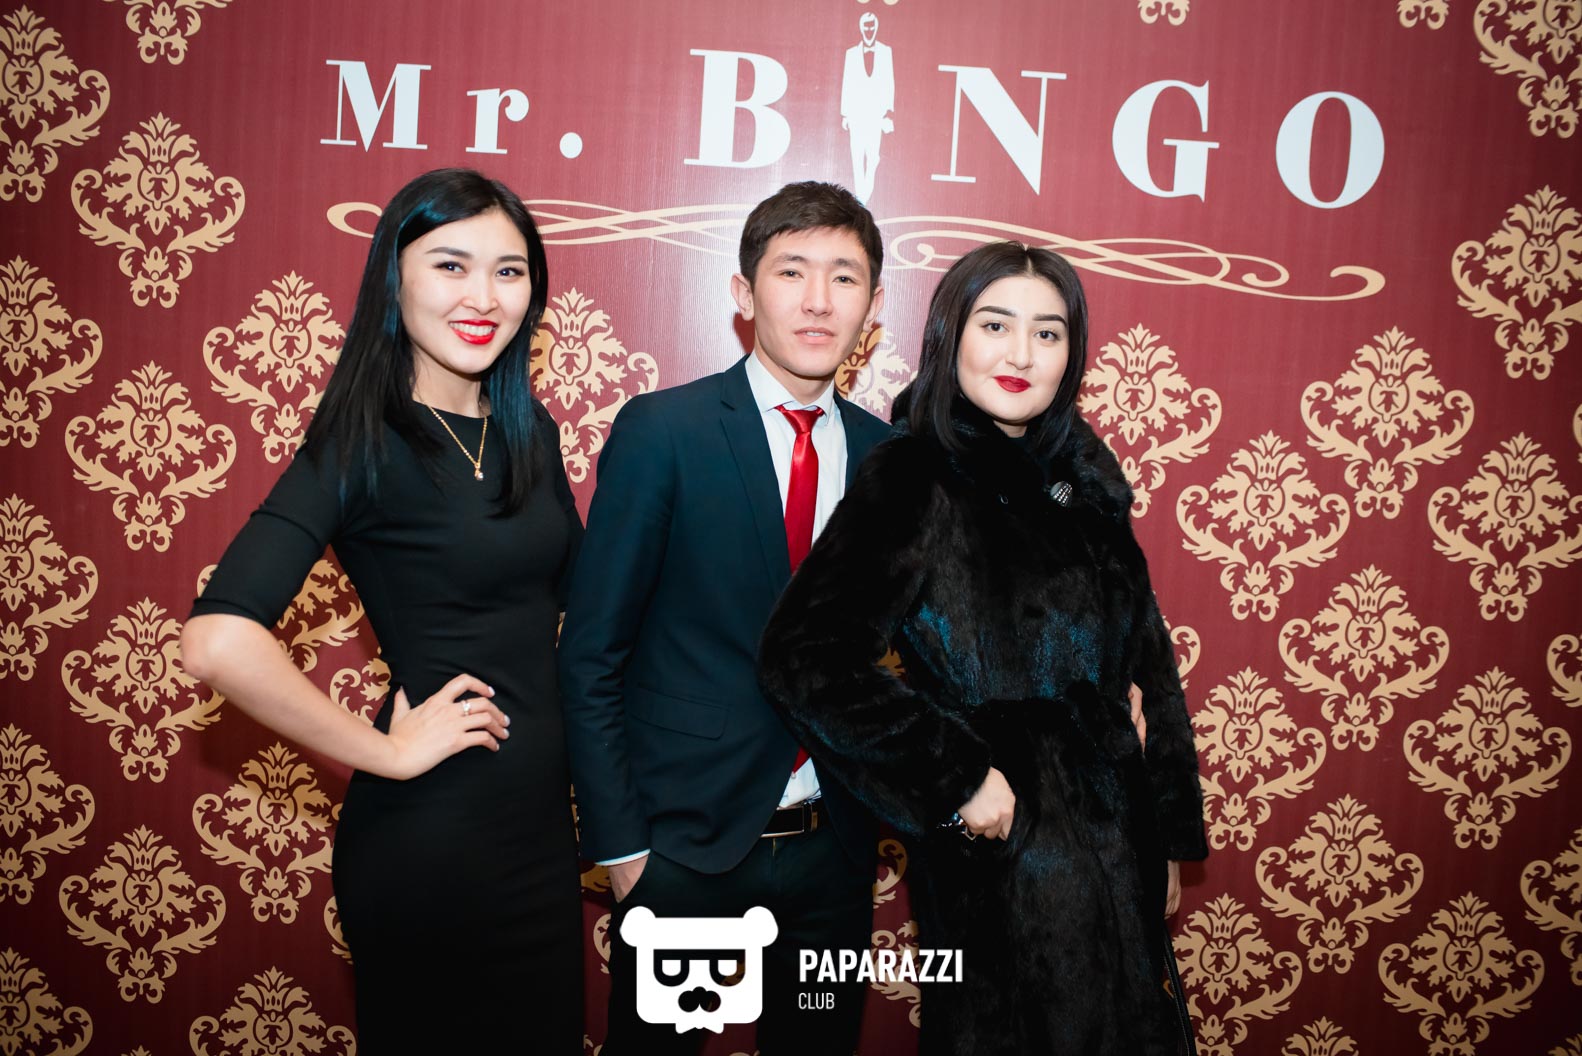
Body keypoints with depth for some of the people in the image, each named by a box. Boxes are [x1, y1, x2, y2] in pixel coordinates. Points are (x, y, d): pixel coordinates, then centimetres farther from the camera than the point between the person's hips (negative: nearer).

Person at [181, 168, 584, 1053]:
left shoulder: (528, 431, 4)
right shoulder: (365, 441, -15)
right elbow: (218, 641, -27)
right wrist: (385, 753, -17)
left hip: (542, 814, 7)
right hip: (432, 832, -6)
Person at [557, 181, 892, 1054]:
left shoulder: (886, 453, 2)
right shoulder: (661, 431, -10)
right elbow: (589, 656, -8)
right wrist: (618, 844, -10)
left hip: (832, 845, 4)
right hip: (682, 843, -3)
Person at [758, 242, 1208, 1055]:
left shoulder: (1079, 480, 5)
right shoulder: (914, 480, -14)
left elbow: (1146, 665, 10)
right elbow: (804, 659, -24)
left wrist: (1170, 832, 9)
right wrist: (956, 780, -19)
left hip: (1117, 847, 7)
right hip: (1005, 861, -7)